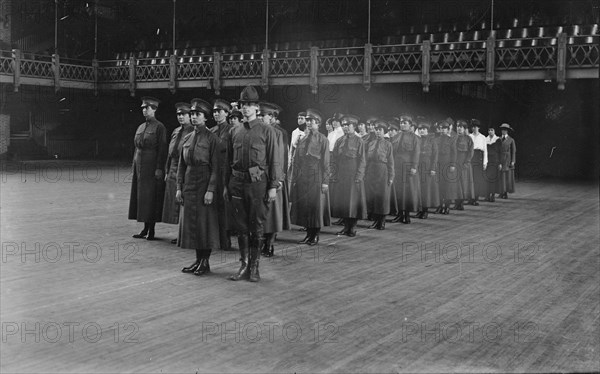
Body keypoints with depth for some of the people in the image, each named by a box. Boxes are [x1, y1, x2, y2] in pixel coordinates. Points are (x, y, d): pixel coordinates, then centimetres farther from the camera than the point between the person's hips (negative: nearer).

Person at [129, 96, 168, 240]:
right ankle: (145, 229, 14)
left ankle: (151, 231, 2)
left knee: (151, 197, -4)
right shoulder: (140, 127, 15)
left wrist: (159, 168, -17)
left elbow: (162, 149, -11)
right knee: (140, 196, 7)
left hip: (152, 167, -7)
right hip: (139, 166, 7)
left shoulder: (159, 127, -6)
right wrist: (134, 167, 13)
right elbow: (137, 148, 18)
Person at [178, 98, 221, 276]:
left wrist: (211, 190, -17)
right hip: (189, 185, 6)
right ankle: (198, 260, 17)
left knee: (205, 222, -2)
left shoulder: (212, 138, -6)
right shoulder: (187, 138, 11)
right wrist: (179, 187, 6)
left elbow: (216, 167, -11)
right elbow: (182, 165, 13)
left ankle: (205, 262, 7)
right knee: (191, 222, 8)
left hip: (204, 184, -6)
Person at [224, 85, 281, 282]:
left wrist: (273, 186, -9)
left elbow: (274, 160, -3)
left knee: (257, 227, 2)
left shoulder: (267, 131, -1)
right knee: (241, 227, 8)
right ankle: (244, 265, 18)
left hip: (258, 183, -4)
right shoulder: (235, 132, 11)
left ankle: (254, 267, 13)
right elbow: (229, 161, 15)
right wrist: (226, 185, 11)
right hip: (237, 183, 4)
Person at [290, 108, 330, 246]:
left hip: (316, 177, -5)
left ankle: (316, 235, 9)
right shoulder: (303, 140, 12)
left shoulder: (322, 140, -2)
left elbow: (325, 162, -6)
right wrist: (294, 179, 6)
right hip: (302, 178, 5)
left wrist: (325, 181, -11)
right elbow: (296, 161, 12)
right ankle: (309, 234, 15)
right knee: (303, 206, 5)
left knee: (316, 206, 0)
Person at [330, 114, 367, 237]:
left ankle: (352, 227, 3)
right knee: (340, 200, 2)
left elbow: (362, 160, -3)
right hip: (340, 175, 4)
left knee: (353, 200, -4)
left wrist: (359, 176, -12)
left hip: (353, 175, -4)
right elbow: (333, 159, 11)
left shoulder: (358, 141, 1)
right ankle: (346, 226, 11)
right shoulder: (339, 141, 12)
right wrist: (333, 174, 1)